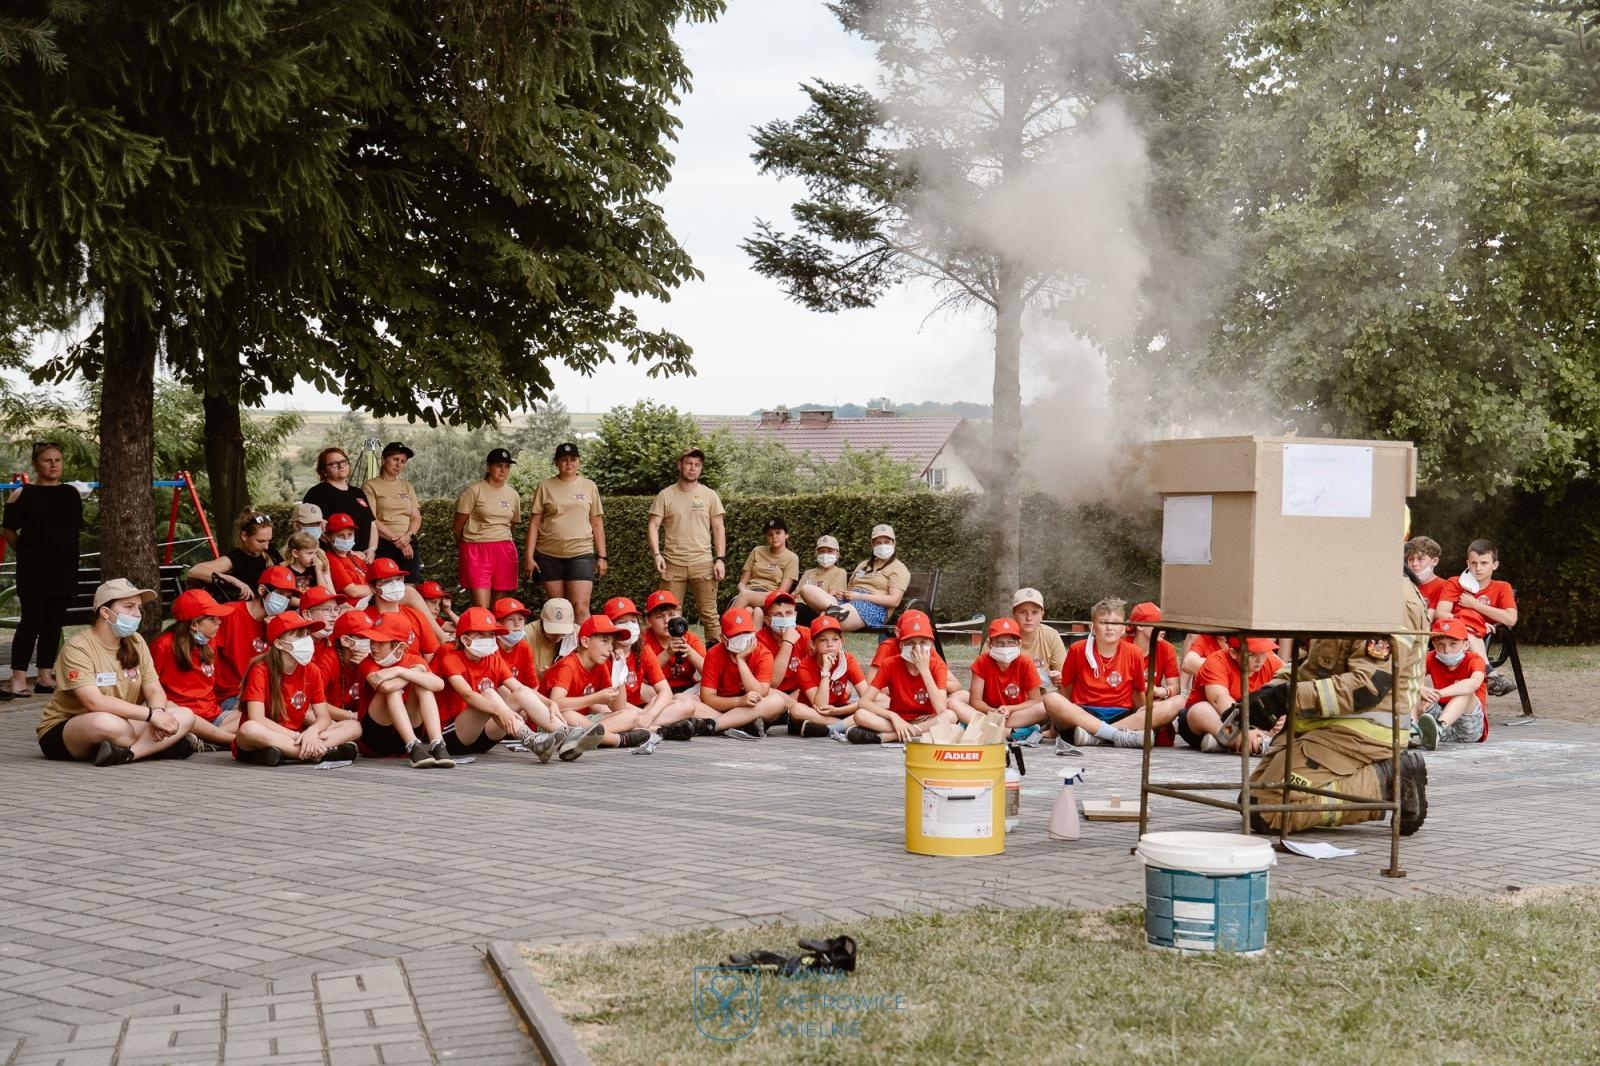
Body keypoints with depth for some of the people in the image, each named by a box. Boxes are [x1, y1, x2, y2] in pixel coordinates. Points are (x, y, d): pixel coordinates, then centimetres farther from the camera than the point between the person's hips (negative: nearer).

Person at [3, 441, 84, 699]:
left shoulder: (72, 494, 9)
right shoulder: (22, 495, -4)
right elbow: (10, 532, 1)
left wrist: (67, 555, 12)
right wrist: (26, 553, 3)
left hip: (64, 571, 5)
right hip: (33, 571, -5)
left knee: (54, 624, 8)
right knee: (31, 621, -11)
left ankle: (46, 677, 15)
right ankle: (19, 680, -11)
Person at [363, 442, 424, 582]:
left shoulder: (408, 486, 17)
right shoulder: (371, 486, 1)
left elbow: (416, 517, 11)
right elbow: (371, 521, -7)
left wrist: (408, 536, -10)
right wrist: (396, 539, -13)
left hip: (408, 545, 5)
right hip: (383, 546, -5)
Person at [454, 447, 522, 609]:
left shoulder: (513, 495, 11)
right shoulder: (475, 490, -4)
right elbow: (458, 526, 2)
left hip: (504, 552, 5)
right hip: (476, 550, -5)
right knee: (481, 607, -13)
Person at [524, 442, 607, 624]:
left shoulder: (589, 486, 7)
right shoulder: (544, 486, 5)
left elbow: (597, 524, 9)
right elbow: (534, 523, 4)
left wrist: (601, 557, 4)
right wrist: (529, 556, -2)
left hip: (581, 554, -1)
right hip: (549, 554, 1)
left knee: (580, 608, -11)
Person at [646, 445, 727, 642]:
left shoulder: (709, 495, 7)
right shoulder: (665, 495, 4)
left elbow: (718, 529, 7)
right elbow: (653, 525, 1)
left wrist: (720, 559, -1)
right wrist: (656, 554, -13)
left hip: (703, 564, 0)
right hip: (673, 564, 0)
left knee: (709, 614, 0)